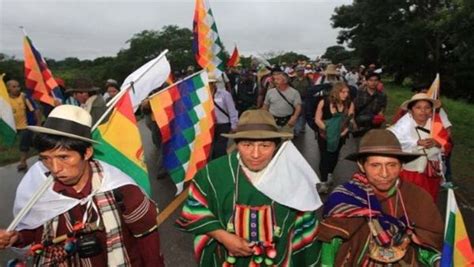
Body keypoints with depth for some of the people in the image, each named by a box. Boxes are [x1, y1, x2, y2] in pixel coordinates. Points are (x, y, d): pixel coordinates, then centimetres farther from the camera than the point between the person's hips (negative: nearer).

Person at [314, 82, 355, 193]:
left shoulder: (349, 104, -10)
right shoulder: (324, 102, -15)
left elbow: (351, 121, -8)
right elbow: (317, 119, -13)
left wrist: (344, 131, -22)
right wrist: (326, 129, -22)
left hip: (339, 135, 3)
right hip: (324, 134, -3)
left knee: (334, 155, 20)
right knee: (324, 156, -6)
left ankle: (330, 174, 44)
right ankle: (323, 183, -1)